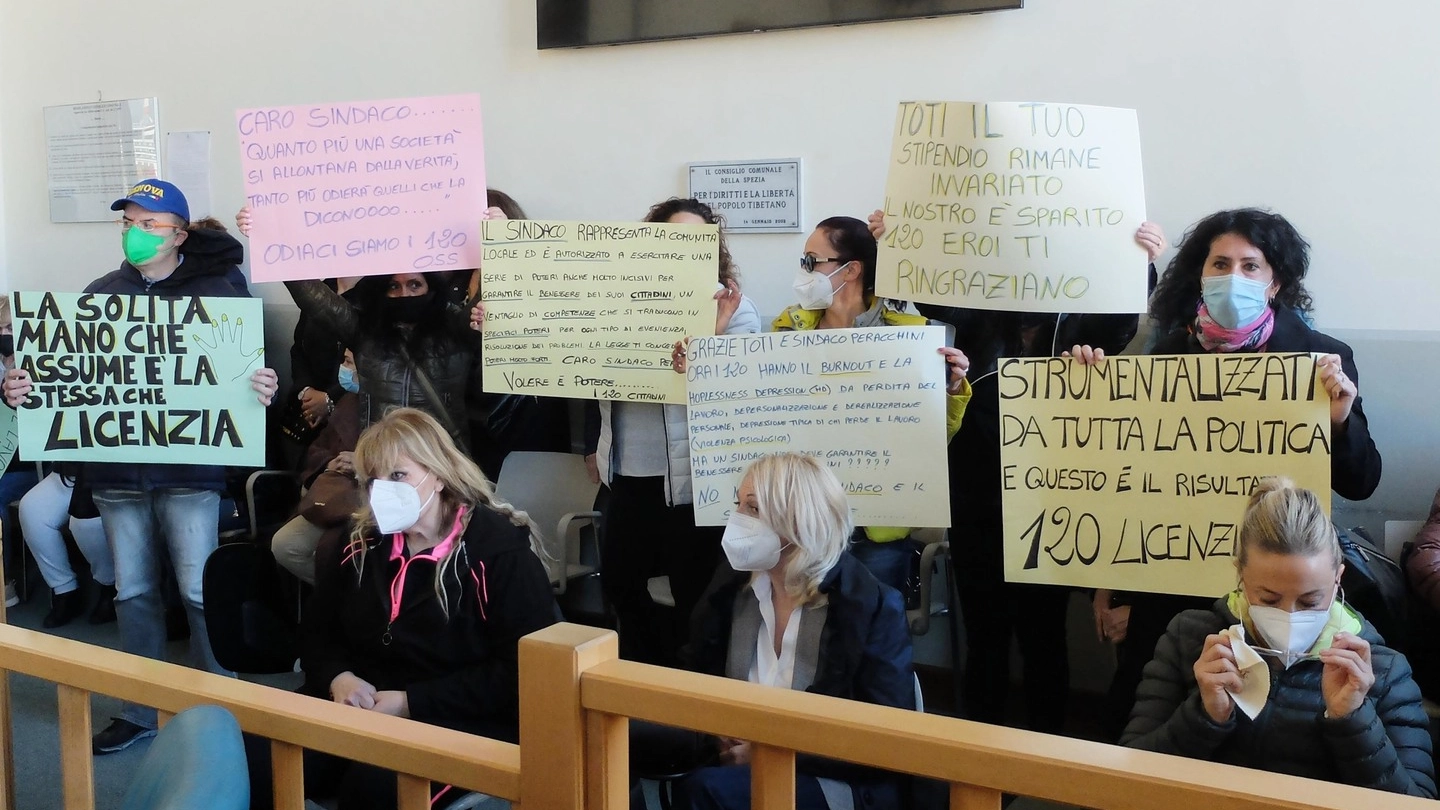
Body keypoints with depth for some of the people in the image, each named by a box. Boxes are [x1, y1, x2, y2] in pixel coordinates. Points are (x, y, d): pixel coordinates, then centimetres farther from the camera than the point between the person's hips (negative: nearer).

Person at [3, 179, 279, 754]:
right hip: (115, 469, 5)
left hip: (188, 471, -4)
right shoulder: (100, 293, 11)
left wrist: (264, 390, -28)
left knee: (200, 591, -1)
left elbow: (249, 369, -5)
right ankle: (141, 711, 25)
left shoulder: (217, 291, -1)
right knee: (133, 592, 13)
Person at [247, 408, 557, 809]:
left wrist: (413, 702, -17)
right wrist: (338, 678, -5)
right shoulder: (360, 546, 13)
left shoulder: (502, 551, -7)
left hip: (463, 724, -5)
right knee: (253, 762, -22)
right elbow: (318, 635, 21)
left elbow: (522, 674, -12)